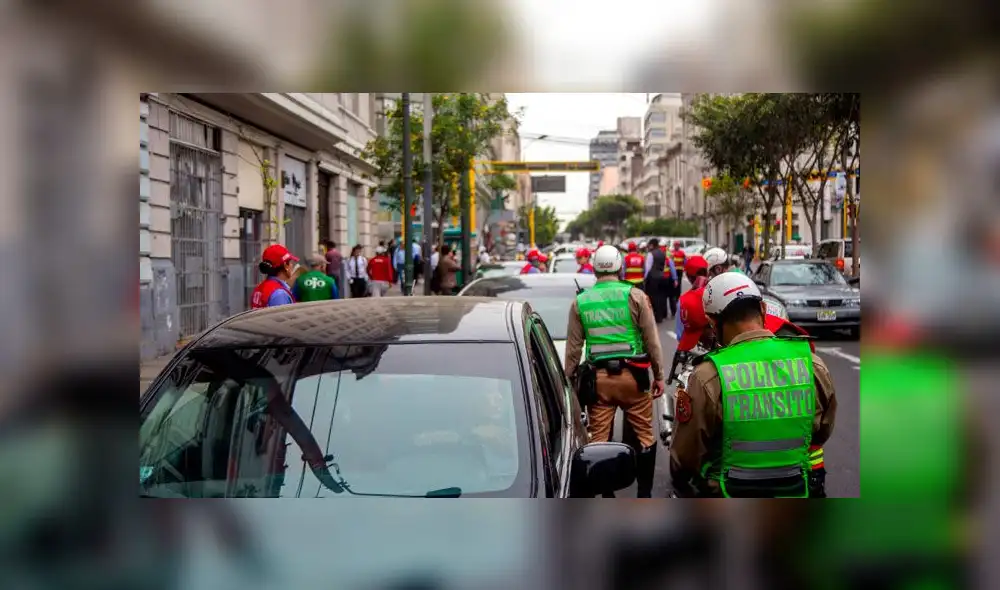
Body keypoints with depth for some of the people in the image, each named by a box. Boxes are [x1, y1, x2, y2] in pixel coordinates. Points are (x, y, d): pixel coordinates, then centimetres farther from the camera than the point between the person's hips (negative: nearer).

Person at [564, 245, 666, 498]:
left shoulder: (580, 301, 5)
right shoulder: (634, 295, -2)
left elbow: (573, 347, 7)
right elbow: (651, 339, -1)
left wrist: (568, 381, 16)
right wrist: (659, 375, 8)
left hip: (597, 377, 2)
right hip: (632, 374, -2)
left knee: (599, 438, 6)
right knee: (644, 434, 9)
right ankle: (644, 492, 11)